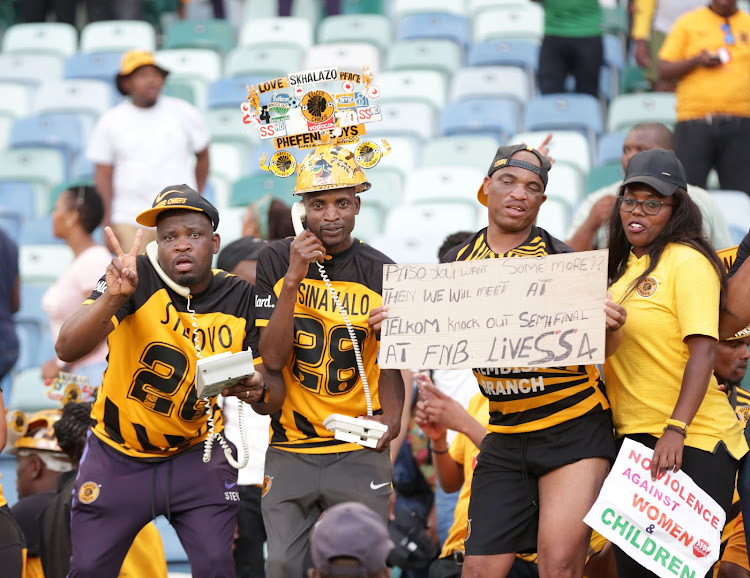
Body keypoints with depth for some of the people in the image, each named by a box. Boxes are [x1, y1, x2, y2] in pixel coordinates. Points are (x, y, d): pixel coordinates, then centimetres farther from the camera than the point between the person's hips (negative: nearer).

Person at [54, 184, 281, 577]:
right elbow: (67, 350, -27)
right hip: (118, 456, -1)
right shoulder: (136, 278, -16)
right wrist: (113, 298, -44)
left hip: (196, 456, 1)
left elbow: (272, 385, -5)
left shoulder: (241, 298, -7)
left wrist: (257, 389, -30)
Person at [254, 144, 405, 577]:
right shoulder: (277, 262, -2)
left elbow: (389, 362, 7)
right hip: (290, 451, 0)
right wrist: (293, 279, -18)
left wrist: (390, 418, -13)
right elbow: (273, 357, -9)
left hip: (359, 449, 0)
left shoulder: (380, 274, -1)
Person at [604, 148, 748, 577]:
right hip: (634, 438, 8)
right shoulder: (629, 266, 16)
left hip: (688, 445, -8)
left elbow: (703, 349, -18)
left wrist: (676, 430, -25)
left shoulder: (687, 260, -9)